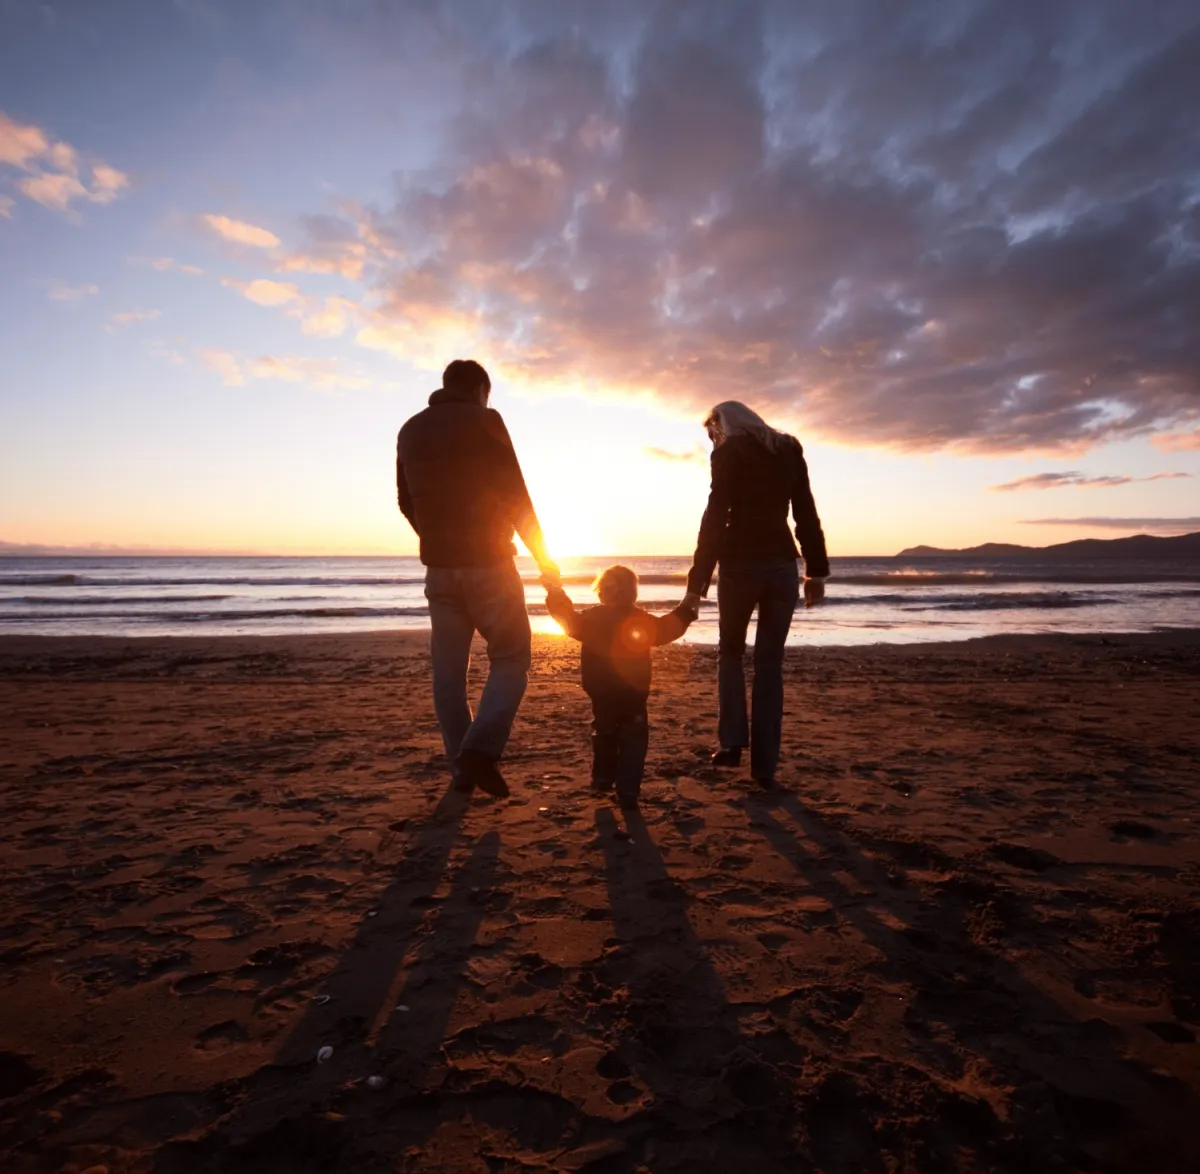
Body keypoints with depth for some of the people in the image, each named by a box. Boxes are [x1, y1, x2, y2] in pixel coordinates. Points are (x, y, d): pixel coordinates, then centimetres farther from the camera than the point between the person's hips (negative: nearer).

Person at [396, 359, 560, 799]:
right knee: (510, 659, 4)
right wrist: (542, 556, -1)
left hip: (438, 566, 5)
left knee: (448, 669, 10)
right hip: (489, 562, -5)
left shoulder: (410, 431, 12)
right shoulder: (484, 421, -6)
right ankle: (480, 749, -13)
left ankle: (462, 766, 15)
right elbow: (515, 495, -9)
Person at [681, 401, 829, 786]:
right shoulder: (790, 448, 15)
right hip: (783, 564, 4)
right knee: (770, 664, 9)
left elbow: (715, 519, -9)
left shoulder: (729, 452, 0)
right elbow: (807, 514, 11)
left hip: (741, 563, -4)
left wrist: (697, 582, -10)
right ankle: (765, 765, 9)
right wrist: (816, 571, 13)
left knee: (731, 652, 17)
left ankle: (732, 743, 6)